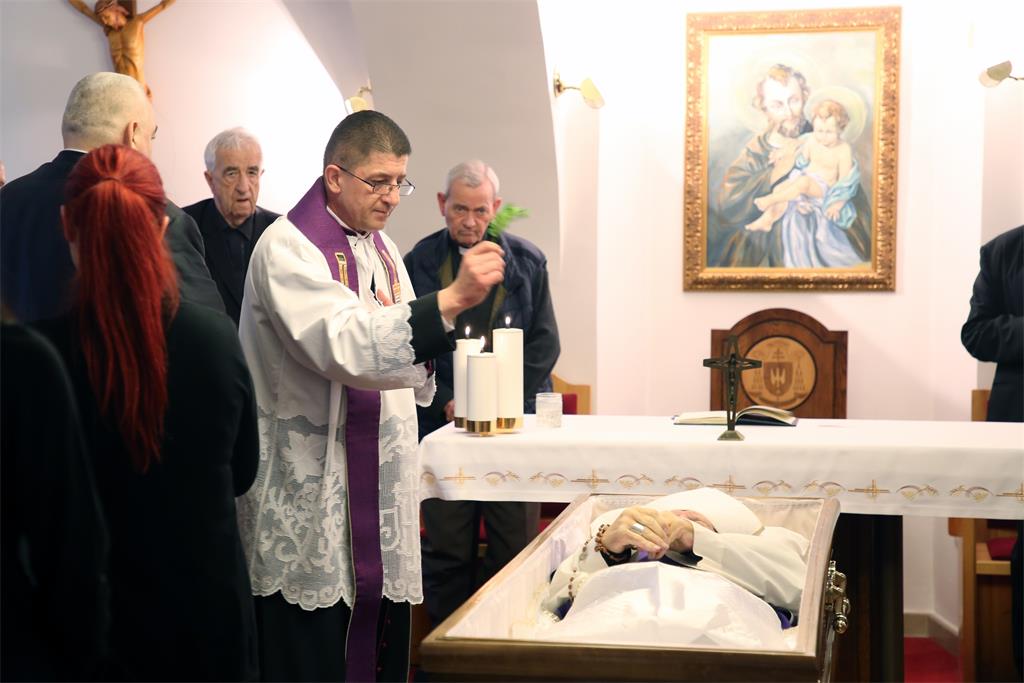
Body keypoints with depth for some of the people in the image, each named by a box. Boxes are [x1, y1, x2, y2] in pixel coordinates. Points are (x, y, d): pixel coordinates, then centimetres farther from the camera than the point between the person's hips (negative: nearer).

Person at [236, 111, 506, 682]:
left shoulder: (383, 250, 15)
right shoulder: (288, 247, -10)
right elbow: (344, 346, -25)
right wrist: (450, 300, -31)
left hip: (383, 503, 7)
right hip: (311, 509, -7)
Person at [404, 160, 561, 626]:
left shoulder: (526, 262, 7)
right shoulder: (418, 263, 4)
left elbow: (545, 343, 6)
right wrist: (446, 403, -8)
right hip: (443, 425, 0)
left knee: (515, 544, 1)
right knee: (447, 548, 2)